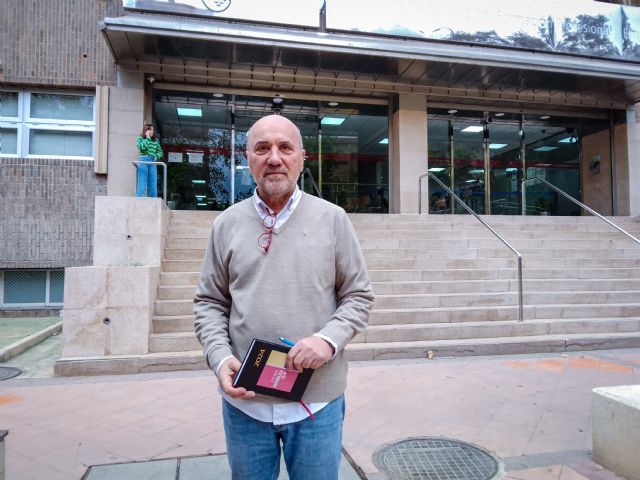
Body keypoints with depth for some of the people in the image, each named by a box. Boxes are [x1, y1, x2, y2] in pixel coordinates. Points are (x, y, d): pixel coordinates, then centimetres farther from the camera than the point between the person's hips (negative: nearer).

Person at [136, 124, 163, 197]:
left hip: (153, 162, 3)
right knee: (142, 184, -7)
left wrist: (156, 156, -2)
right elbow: (142, 147, -13)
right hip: (143, 161, -3)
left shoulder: (156, 140, 15)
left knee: (153, 184, 1)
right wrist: (148, 137, -5)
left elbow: (160, 152, 17)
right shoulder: (140, 138, 6)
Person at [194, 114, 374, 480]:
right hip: (244, 400, 2)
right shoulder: (227, 224, 3)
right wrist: (220, 357, -10)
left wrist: (328, 339, -17)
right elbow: (209, 303, 6)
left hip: (317, 400, -1)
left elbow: (359, 296, 0)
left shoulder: (333, 219, -2)